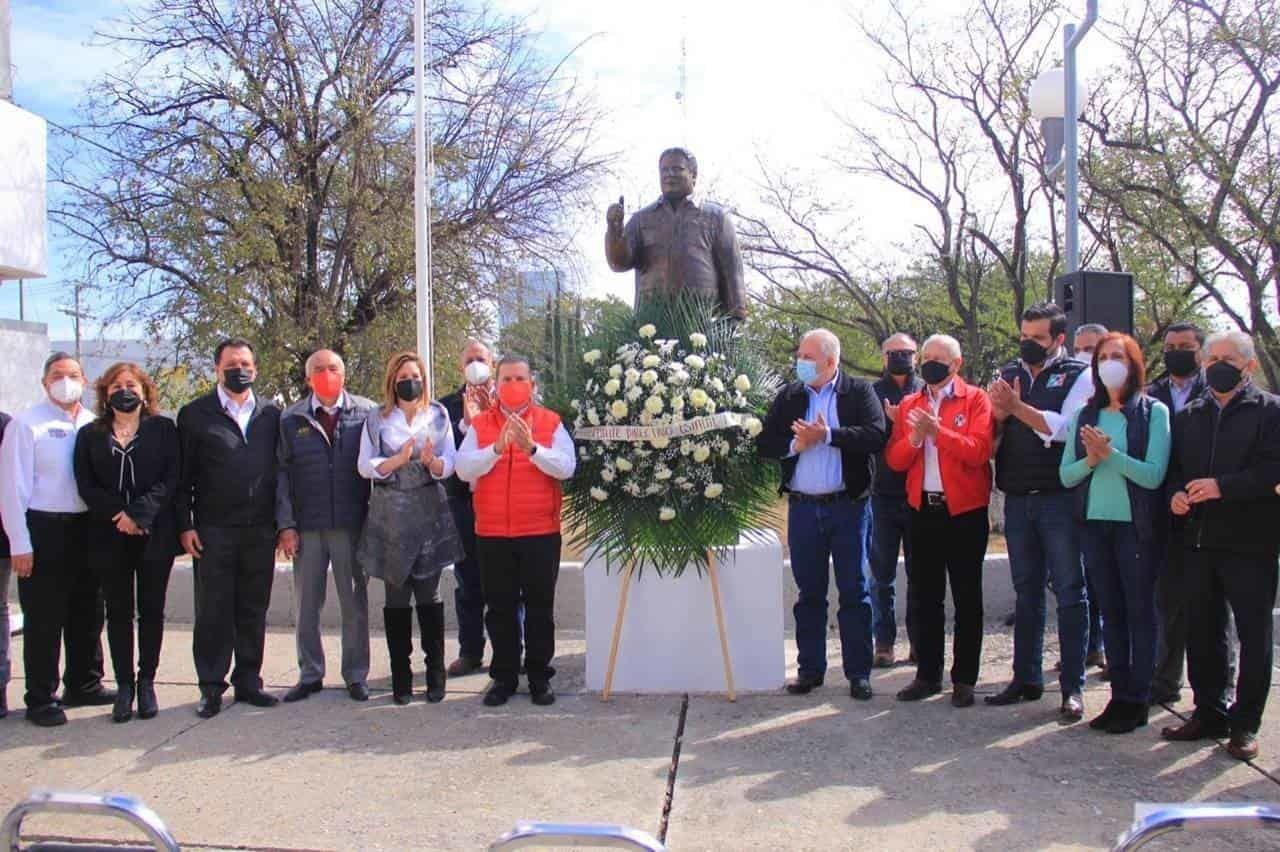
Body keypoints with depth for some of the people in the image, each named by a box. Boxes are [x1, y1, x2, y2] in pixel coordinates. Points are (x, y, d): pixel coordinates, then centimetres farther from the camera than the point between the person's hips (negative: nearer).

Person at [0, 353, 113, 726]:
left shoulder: (94, 425, 5)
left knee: (88, 612, 15)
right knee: (44, 619, 2)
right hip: (43, 528, -5)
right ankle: (41, 698, 14)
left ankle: (83, 685, 32)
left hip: (86, 527, 5)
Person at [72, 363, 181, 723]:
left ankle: (146, 682, 13)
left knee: (151, 609, 3)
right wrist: (118, 514, -12)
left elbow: (171, 479, -3)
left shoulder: (163, 429, 4)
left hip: (154, 533, -1)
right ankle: (124, 685, 11)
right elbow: (86, 485, 2)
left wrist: (139, 513, -15)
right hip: (109, 536, 1)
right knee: (118, 612, 5)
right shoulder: (90, 434, 10)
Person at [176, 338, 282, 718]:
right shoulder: (195, 414, 4)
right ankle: (211, 687, 12)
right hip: (213, 530, -2)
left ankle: (248, 681, 20)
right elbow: (182, 476, 1)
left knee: (253, 611, 9)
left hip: (260, 530, 2)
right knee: (212, 612, 3)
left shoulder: (271, 414, 10)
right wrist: (185, 525, -5)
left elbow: (280, 470, 10)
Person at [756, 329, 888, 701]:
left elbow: (876, 436, -16)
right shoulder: (788, 397, 8)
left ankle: (859, 672, 11)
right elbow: (764, 443, 4)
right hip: (802, 507, 3)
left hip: (847, 506, -3)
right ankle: (810, 668, 19)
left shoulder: (859, 392, -1)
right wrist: (794, 445, -13)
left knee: (854, 592, 3)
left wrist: (827, 436, -18)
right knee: (809, 592, 10)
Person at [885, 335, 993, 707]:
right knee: (923, 597, 9)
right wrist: (915, 437, -12)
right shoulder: (909, 405, 12)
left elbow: (978, 451, -15)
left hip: (965, 511, -4)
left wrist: (936, 431, -21)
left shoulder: (975, 399, -1)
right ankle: (928, 674, 19)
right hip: (923, 510, 4)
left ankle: (965, 678, 12)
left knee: (966, 598, 4)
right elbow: (894, 459, 5)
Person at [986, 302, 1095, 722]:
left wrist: (1017, 407, -18)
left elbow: (1065, 428, -16)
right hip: (1018, 499, 5)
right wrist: (998, 416, -9)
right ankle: (1027, 679, 22)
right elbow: (991, 440, 11)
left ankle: (1073, 687, 6)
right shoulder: (1008, 374, 12)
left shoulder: (1077, 376, -2)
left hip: (1060, 498, -5)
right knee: (1026, 593, 13)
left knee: (1069, 593, 0)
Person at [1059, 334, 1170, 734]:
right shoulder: (1085, 416, 8)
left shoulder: (1153, 412, -4)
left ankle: (1138, 701, 12)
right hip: (1095, 524, 4)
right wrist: (1090, 460, -15)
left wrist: (1110, 454, -21)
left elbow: (1154, 474, -14)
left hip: (1136, 525, -4)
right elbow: (1065, 474, 3)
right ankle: (1119, 696, 19)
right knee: (1111, 611, 10)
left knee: (1140, 612, 3)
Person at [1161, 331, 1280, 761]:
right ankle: (1209, 712, 23)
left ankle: (1245, 723, 12)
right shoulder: (1188, 416, 15)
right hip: (1198, 539, 5)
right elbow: (1172, 466, 15)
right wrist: (1176, 493, -5)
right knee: (1202, 631, 11)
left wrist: (1222, 486, -22)